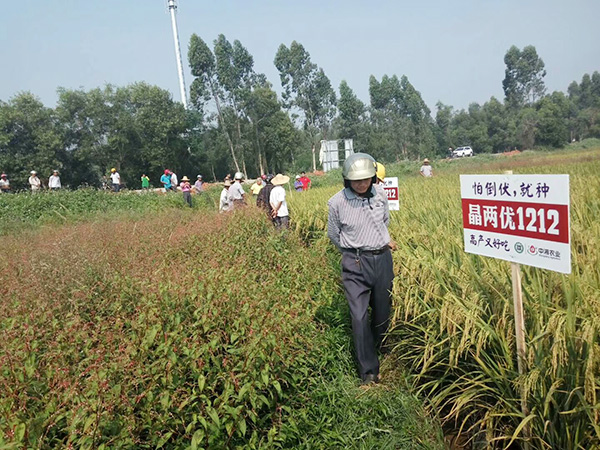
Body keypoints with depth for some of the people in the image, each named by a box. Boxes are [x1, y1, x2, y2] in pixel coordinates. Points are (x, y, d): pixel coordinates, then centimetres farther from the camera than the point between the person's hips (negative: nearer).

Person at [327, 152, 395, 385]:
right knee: (359, 317, -7)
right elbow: (333, 235, 4)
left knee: (383, 311, 14)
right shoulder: (338, 202, -12)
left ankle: (378, 351, 40)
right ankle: (369, 371, 4)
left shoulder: (380, 194, -2)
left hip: (383, 259, 4)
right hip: (355, 263, -4)